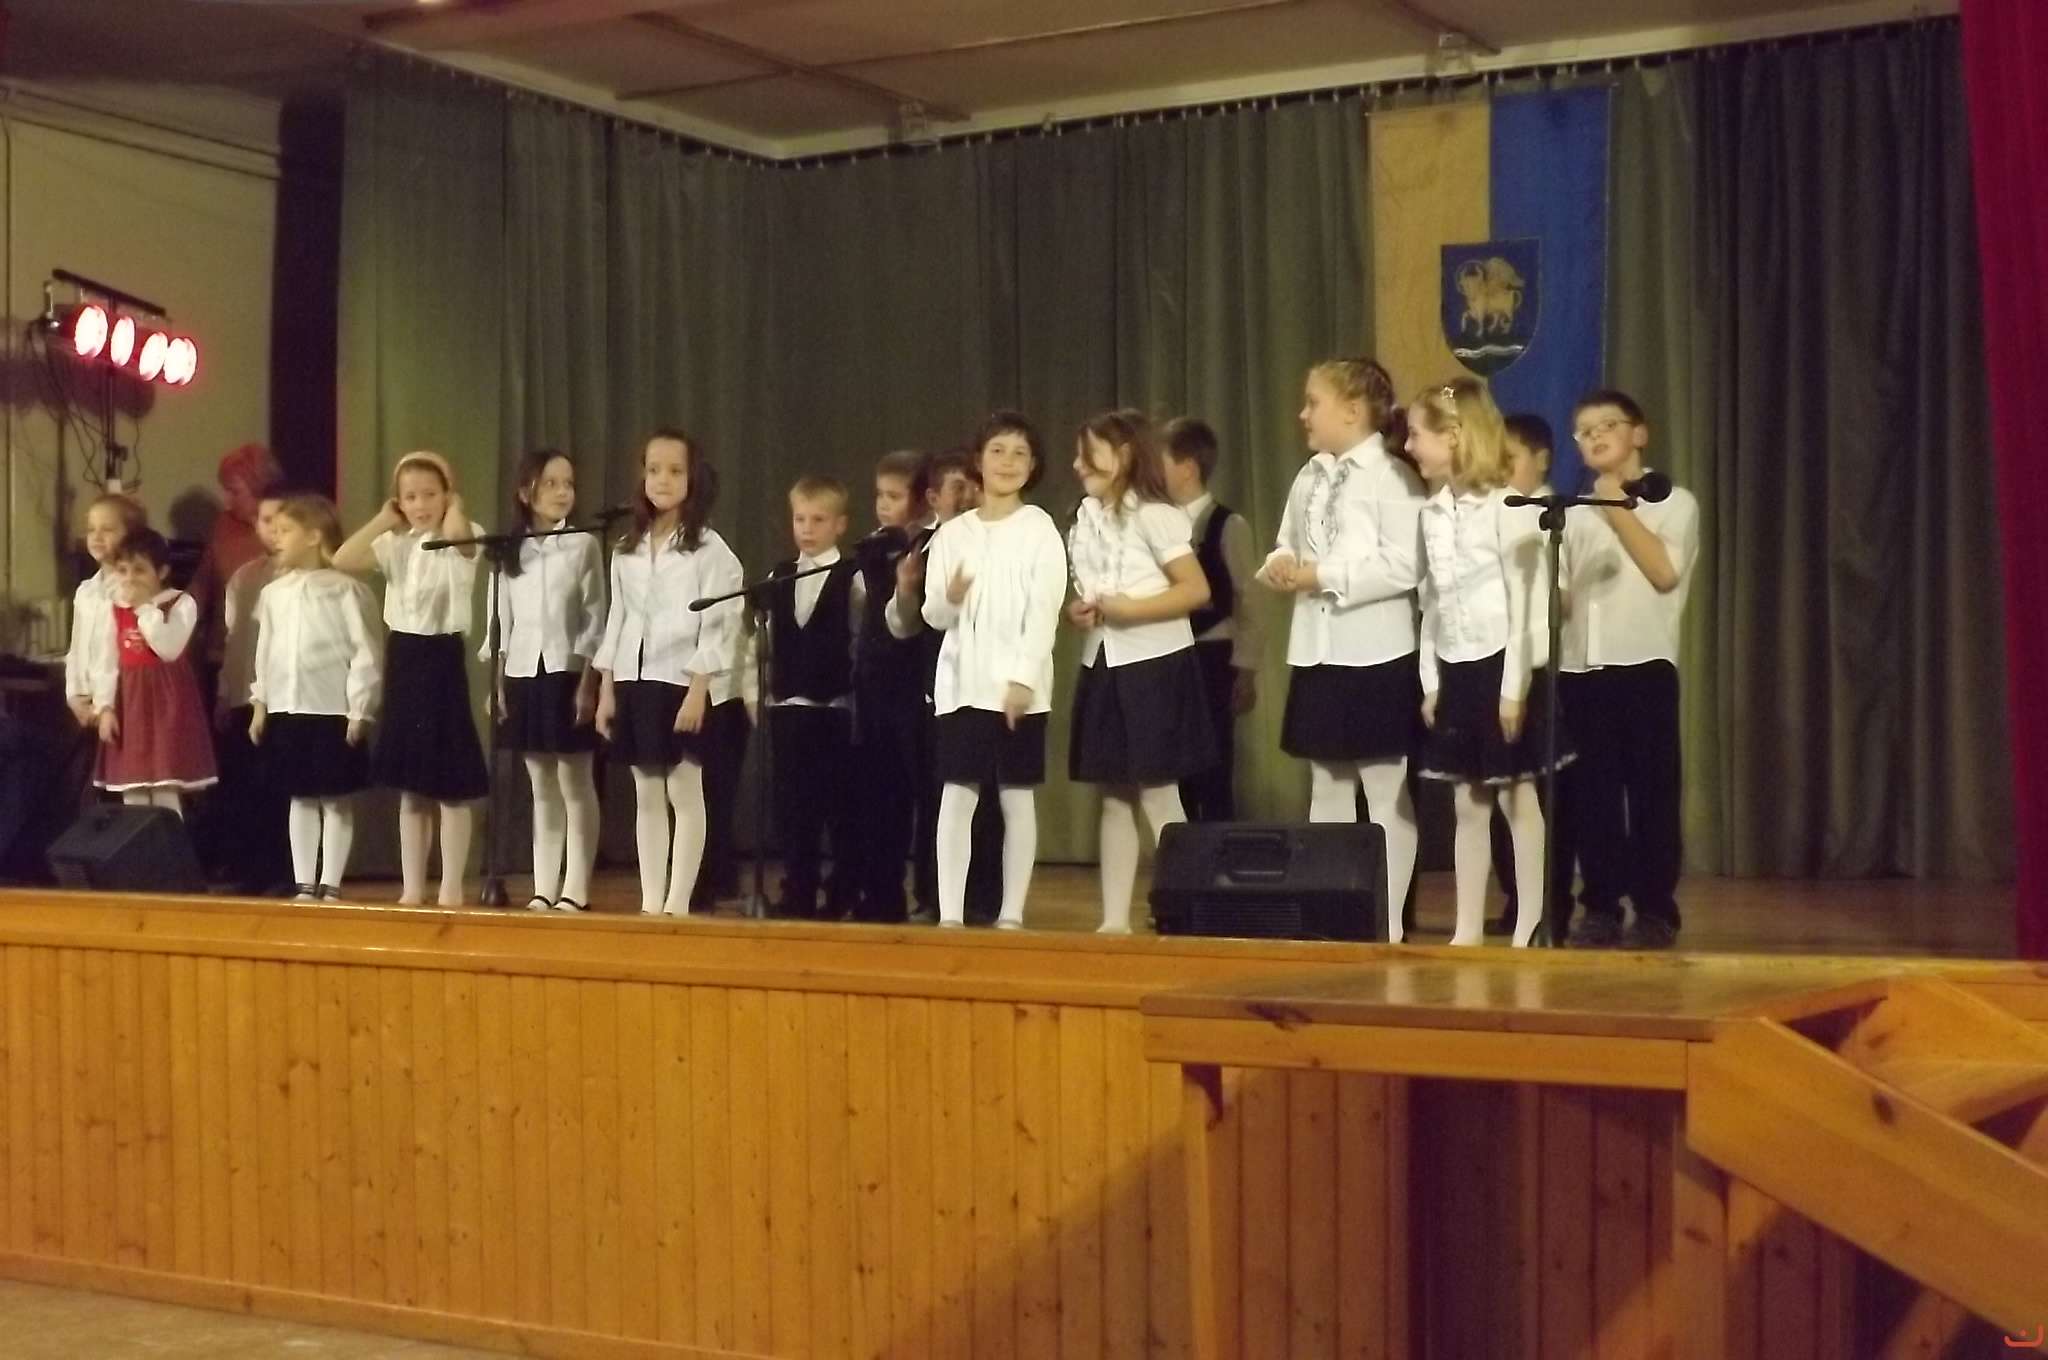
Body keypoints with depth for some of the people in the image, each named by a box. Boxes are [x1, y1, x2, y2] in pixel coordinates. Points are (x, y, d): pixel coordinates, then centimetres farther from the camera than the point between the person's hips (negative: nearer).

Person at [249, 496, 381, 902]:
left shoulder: (344, 589, -9)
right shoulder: (274, 593, 8)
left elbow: (365, 652, -10)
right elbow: (265, 651, 14)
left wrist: (360, 710, -12)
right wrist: (260, 704, 12)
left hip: (335, 711, -6)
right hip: (287, 710, 6)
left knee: (336, 800, 2)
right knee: (300, 799, 10)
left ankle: (330, 885, 7)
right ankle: (305, 885, 16)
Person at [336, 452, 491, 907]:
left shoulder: (464, 536, -7)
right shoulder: (395, 543, 8)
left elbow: (458, 535, -33)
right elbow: (343, 560, -6)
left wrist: (453, 508, -12)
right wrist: (383, 520, 0)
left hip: (443, 657, -6)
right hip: (403, 658, 6)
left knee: (451, 784, -2)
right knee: (410, 787, 11)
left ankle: (451, 888, 5)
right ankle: (412, 888, 17)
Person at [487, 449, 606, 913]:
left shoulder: (583, 545, -2)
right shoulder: (510, 551, 8)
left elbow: (594, 621, -4)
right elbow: (501, 623, 10)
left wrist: (588, 683, -10)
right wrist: (497, 685, 4)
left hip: (568, 672, -4)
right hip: (523, 673, 4)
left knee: (575, 783, -1)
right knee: (541, 787, 9)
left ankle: (575, 889, 1)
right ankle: (544, 889, 12)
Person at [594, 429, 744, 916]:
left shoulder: (708, 548, -5)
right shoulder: (627, 549, 13)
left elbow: (716, 624, -10)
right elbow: (617, 620, 14)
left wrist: (697, 689, -17)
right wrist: (606, 689, 9)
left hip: (681, 680, -6)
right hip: (633, 679, 6)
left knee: (685, 791, -2)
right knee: (646, 794, 9)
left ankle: (678, 902, 1)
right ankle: (650, 901, 13)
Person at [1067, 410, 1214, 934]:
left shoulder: (1154, 515, -10)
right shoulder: (1086, 517, 11)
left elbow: (1197, 590, -14)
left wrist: (1131, 608, -18)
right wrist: (1076, 612, 1)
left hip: (1155, 665, -7)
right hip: (1103, 665, 7)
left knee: (1157, 795, -6)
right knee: (1114, 797, 9)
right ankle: (1115, 919, 13)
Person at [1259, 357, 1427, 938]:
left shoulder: (1391, 477, -12)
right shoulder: (1309, 478, 11)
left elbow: (1404, 567, -21)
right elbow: (1286, 545, 19)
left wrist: (1324, 575, -19)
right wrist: (1280, 566, -4)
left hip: (1376, 654, -7)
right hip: (1316, 652, 8)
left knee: (1386, 790, 3)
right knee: (1326, 788, 14)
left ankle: (1386, 919, 8)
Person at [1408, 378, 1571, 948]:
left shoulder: (1507, 507, -11)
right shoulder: (1433, 513, 9)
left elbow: (1526, 602, -13)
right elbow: (1432, 604, 12)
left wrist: (1514, 686, -16)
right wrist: (1431, 681, 7)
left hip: (1503, 666, -6)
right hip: (1455, 671, 6)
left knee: (1517, 798, 0)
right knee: (1468, 805, 9)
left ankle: (1529, 929, 7)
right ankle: (1468, 930, 14)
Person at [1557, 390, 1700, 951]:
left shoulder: (1673, 502, 4)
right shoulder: (1575, 515, 17)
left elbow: (1665, 571, -12)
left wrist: (1618, 509, -14)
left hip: (1645, 664, -4)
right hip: (1580, 668, 4)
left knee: (1651, 788, -3)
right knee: (1589, 791, 3)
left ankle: (1656, 910, 3)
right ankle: (1600, 908, 10)